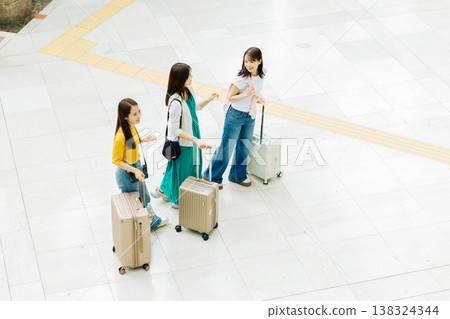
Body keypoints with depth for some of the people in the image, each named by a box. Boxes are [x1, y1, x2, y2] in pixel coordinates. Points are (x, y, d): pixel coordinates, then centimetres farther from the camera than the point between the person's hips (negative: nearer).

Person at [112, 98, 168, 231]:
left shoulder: (132, 126, -8)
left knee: (145, 198, 28)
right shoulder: (120, 136, -34)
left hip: (136, 167, 8)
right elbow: (116, 160, -23)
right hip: (126, 173, -8)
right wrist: (134, 170, -29)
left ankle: (154, 221, 51)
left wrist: (143, 140, 3)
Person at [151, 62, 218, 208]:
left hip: (192, 137, 9)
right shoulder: (176, 102, -34)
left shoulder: (189, 90, -7)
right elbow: (174, 130, -27)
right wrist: (196, 140, -28)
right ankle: (177, 200, 39)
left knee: (191, 165, 26)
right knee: (181, 168, 13)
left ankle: (163, 190, 48)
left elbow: (195, 106, 14)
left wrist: (209, 100, -5)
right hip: (181, 142, -9)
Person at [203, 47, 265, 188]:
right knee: (227, 147, 3)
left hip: (250, 116, 7)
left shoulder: (260, 76, -4)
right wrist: (246, 95, -31)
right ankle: (211, 176, 20)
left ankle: (238, 175, 37)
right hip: (236, 115, -7)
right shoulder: (242, 79, -26)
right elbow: (230, 97, -20)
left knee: (245, 147, 18)